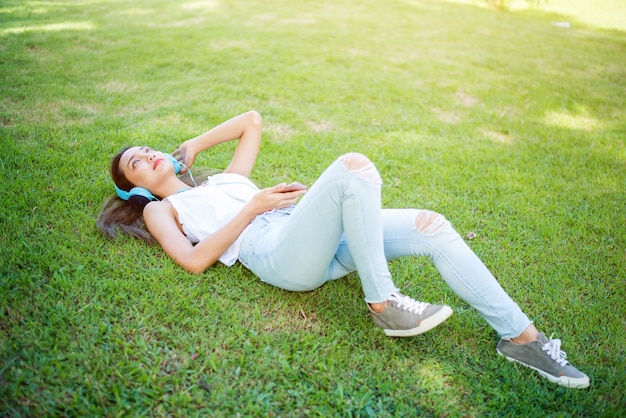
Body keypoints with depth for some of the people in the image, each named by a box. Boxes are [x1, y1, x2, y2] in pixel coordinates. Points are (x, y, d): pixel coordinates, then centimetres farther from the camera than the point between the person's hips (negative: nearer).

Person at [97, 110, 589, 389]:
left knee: (432, 227, -13)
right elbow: (194, 259, -2)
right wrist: (254, 206, -5)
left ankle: (520, 334, -7)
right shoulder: (159, 209, 18)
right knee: (354, 167, -28)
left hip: (318, 244, 6)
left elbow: (252, 120, 37)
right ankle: (383, 303, -22)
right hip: (278, 254, -6)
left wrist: (195, 145, 34)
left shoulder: (225, 178, 33)